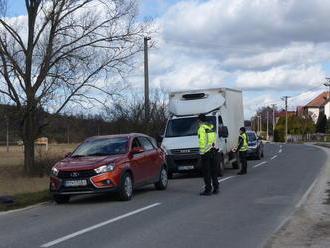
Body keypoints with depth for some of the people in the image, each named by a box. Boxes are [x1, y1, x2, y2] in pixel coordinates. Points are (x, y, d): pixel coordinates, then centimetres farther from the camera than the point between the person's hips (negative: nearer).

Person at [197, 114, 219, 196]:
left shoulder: (202, 128, -10)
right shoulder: (212, 127, 14)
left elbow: (202, 141, -18)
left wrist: (201, 152, -16)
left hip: (206, 152, -8)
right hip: (213, 151, 8)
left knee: (206, 172, -3)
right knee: (213, 171, 14)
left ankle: (208, 189, -3)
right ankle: (216, 188, 18)